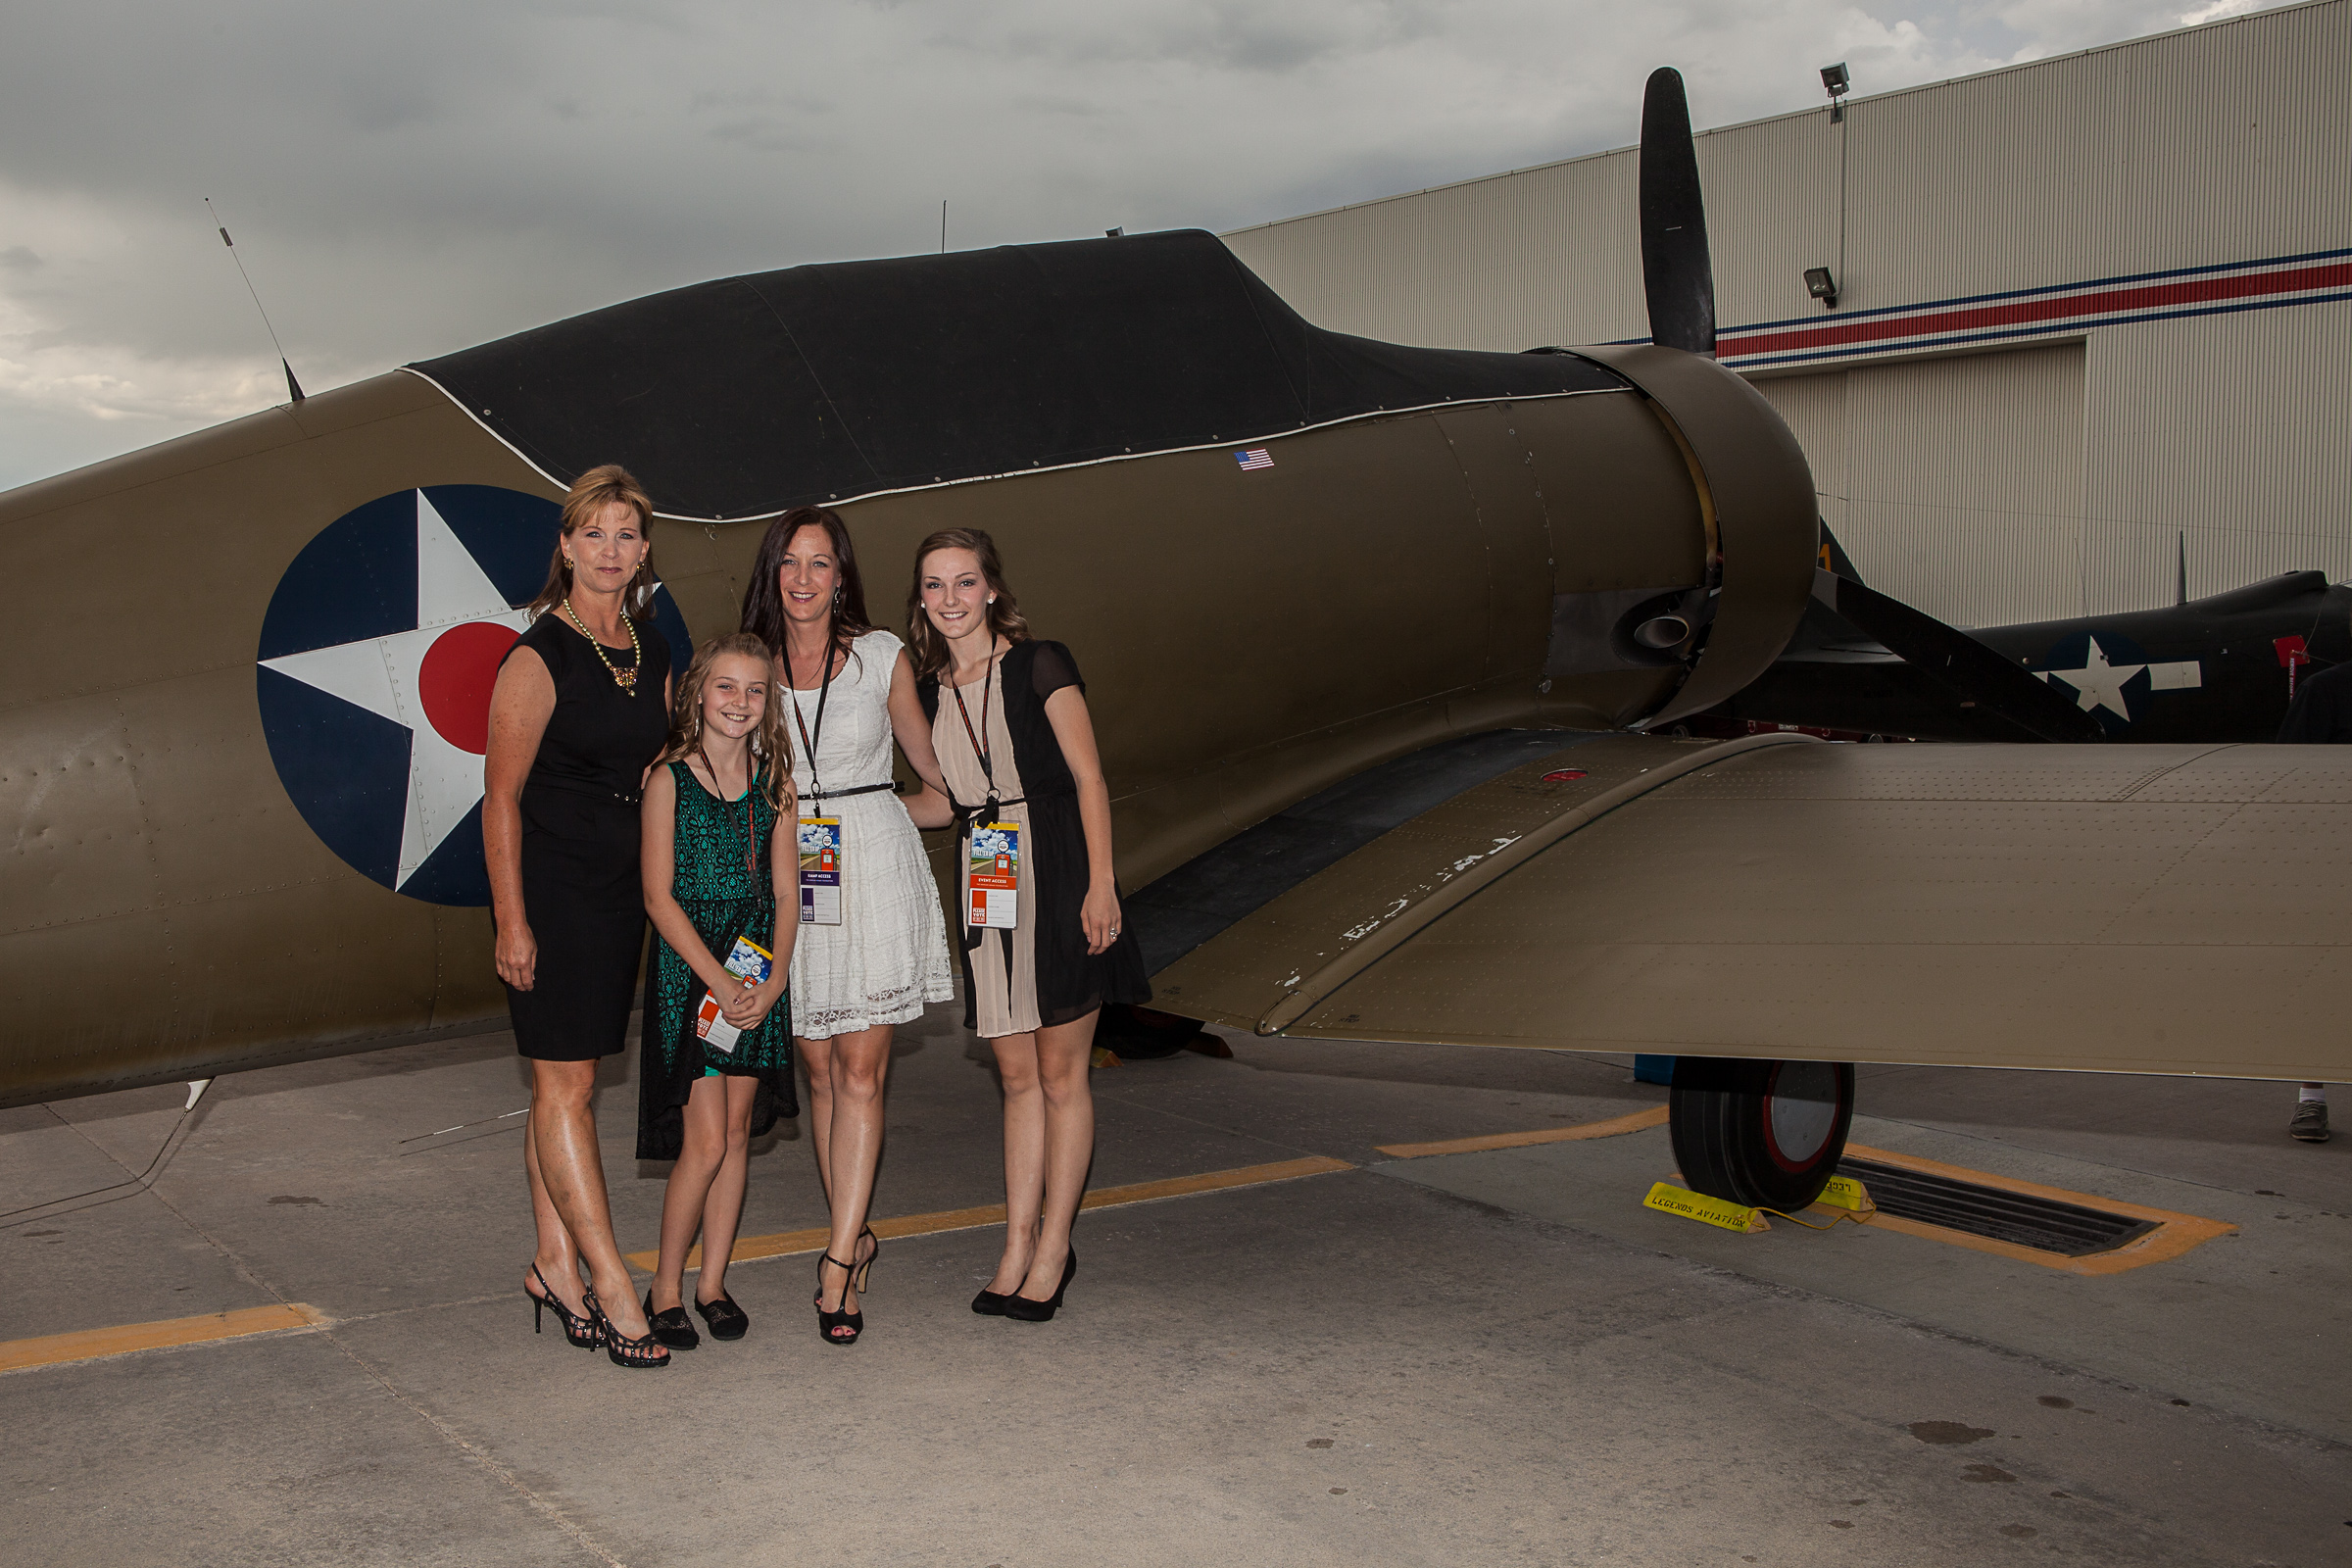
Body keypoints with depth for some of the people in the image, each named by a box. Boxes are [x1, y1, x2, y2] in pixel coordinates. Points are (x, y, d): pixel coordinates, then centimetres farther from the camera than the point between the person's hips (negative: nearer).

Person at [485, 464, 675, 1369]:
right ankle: (610, 1283, -2)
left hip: (619, 887, 7)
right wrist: (511, 920, -15)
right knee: (565, 1086, -4)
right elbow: (501, 796, -11)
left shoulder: (652, 650, 10)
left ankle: (557, 1269, 18)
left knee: (570, 1083, 11)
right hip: (549, 886, -7)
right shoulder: (539, 657, -11)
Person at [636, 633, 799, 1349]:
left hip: (760, 973, 4)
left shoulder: (773, 780, 6)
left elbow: (785, 894, 5)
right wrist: (720, 981, -16)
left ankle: (713, 1282, 19)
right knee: (705, 1142, -6)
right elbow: (660, 896, -10)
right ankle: (666, 1287, 10)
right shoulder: (669, 778, -6)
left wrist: (773, 982, -9)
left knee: (737, 1134, 8)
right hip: (688, 965, -4)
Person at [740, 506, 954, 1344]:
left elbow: (930, 764, 14)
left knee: (861, 1071, -7)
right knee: (820, 1070, 7)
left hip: (874, 870, -2)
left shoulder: (880, 656, 1)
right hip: (790, 874, 2)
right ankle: (857, 1236, 21)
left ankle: (837, 1263, -7)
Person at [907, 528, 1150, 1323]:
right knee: (1017, 1076, 9)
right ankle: (1018, 1246, 14)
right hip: (982, 882, 5)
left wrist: (1100, 884, -13)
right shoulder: (930, 692, 12)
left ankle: (1053, 1250, 8)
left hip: (1054, 870, -5)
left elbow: (1089, 779, -7)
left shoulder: (1039, 666, -3)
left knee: (1061, 1073, 0)